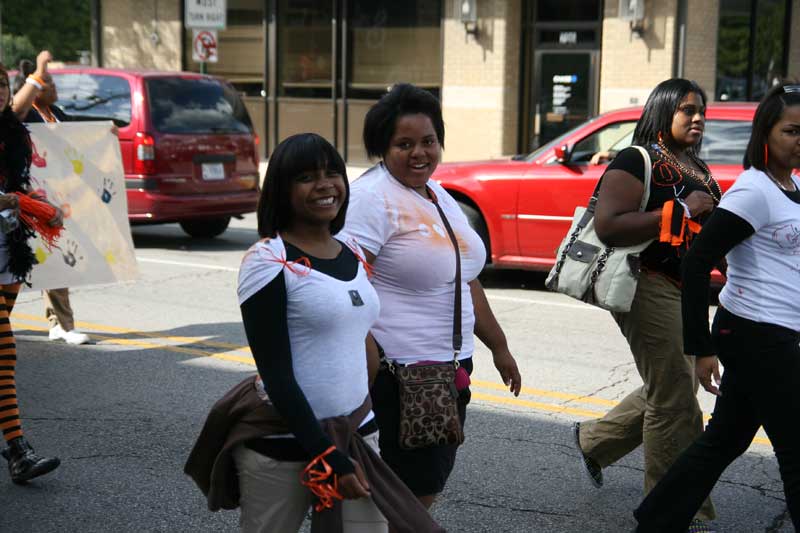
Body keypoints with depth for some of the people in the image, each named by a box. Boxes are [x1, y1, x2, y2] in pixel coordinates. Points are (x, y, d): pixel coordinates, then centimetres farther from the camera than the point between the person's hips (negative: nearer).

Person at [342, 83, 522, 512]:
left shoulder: (437, 195, 14)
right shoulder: (371, 198, -14)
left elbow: (465, 282, 22)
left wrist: (498, 346, 23)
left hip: (451, 364, 9)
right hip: (401, 372, -9)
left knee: (435, 473, 16)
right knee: (419, 486, -4)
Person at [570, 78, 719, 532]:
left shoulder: (699, 170, 17)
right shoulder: (637, 162, -10)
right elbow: (609, 226, -23)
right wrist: (682, 210, -22)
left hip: (687, 292, 9)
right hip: (649, 288, -9)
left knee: (672, 390, 18)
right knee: (676, 403, -6)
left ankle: (594, 439, 39)